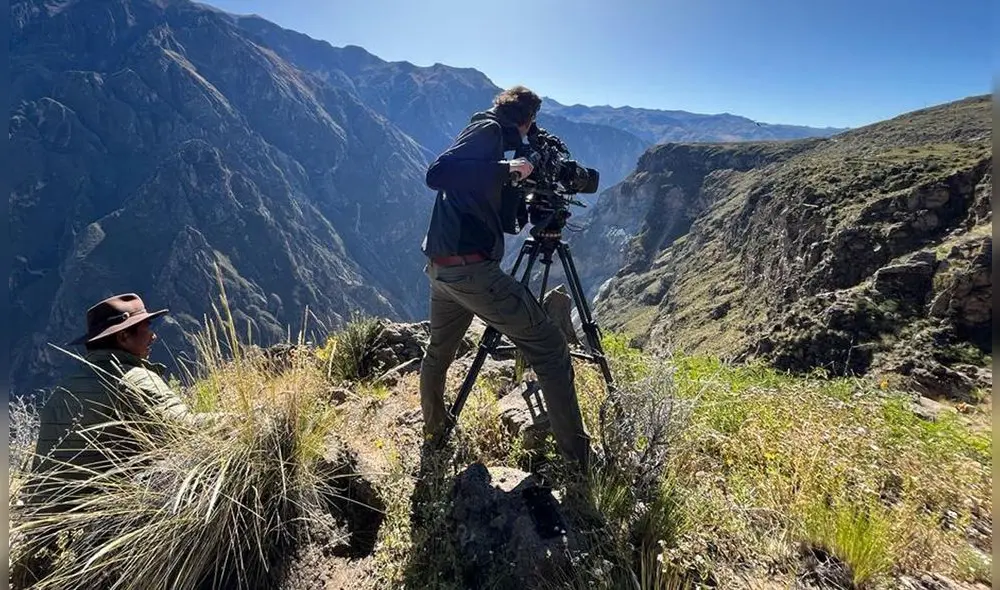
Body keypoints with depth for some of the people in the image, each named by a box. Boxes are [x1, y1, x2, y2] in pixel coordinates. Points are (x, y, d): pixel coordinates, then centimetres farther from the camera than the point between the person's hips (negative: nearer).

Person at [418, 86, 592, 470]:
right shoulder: (489, 128, -3)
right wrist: (505, 169, -17)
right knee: (550, 348, -4)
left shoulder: (483, 129, 23)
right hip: (471, 267, -10)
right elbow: (437, 174, -21)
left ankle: (434, 431, 43)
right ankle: (578, 457, 0)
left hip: (440, 267, 10)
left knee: (438, 352, 25)